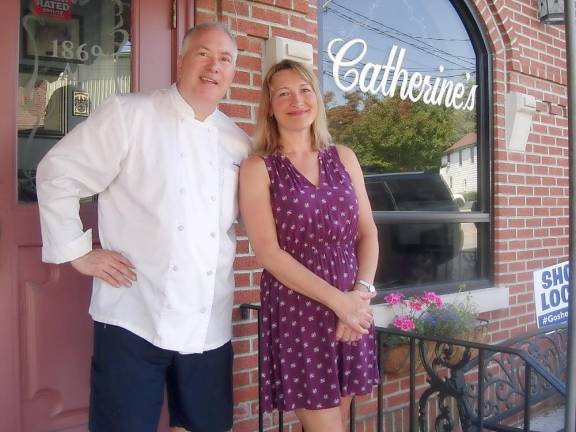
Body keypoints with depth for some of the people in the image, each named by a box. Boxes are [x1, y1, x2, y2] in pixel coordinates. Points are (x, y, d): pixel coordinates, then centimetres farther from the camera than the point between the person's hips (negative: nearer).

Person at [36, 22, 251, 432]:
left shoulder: (238, 142, 11)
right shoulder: (129, 114, -5)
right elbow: (58, 174, -4)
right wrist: (78, 252, -7)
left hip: (210, 326, 5)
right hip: (135, 318, -5)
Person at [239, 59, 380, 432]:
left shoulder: (343, 158, 10)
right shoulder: (258, 167, -3)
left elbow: (368, 232, 8)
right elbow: (268, 251, -11)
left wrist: (361, 292, -8)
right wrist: (336, 299, -16)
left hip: (353, 309, 4)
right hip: (295, 311, -4)